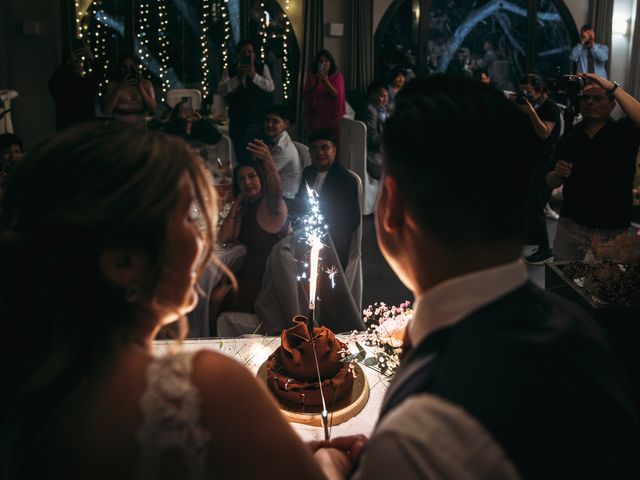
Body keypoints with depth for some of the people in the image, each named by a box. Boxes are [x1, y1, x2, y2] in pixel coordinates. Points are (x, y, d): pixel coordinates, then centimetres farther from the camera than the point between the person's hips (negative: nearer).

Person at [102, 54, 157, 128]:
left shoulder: (146, 84, 2)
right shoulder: (112, 85, -1)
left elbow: (153, 110, -6)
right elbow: (105, 111, -12)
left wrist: (140, 87, -13)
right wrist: (120, 88, -15)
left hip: (140, 130, 1)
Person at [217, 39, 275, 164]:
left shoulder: (262, 68, 3)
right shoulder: (229, 71, 5)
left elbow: (271, 87, -11)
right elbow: (221, 90, -8)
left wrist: (254, 76, -24)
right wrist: (237, 78, -20)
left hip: (260, 122, -1)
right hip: (238, 123, 1)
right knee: (242, 158, 6)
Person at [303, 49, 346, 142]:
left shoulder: (337, 76, 1)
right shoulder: (311, 76, 8)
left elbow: (337, 95, -8)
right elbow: (306, 94, 2)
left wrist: (326, 81, -21)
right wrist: (316, 83, -13)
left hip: (332, 116, -2)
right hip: (315, 116, 2)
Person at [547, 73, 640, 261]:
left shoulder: (622, 132, 0)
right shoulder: (570, 137, 9)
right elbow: (551, 182, 13)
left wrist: (613, 87, -22)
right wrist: (558, 173, -9)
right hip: (571, 226, 3)